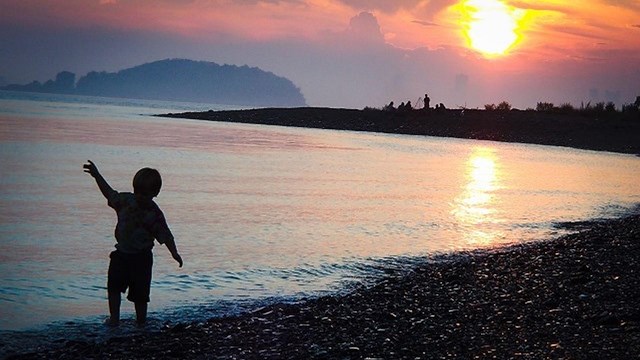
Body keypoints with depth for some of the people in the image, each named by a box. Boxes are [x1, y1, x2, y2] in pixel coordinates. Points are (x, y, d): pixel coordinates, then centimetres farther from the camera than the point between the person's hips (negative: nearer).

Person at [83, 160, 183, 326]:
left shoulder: (154, 214, -13)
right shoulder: (125, 200, -1)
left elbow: (165, 235, -12)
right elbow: (110, 193, 16)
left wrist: (174, 253, -23)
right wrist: (97, 176, 16)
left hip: (141, 257, -5)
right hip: (121, 253, 5)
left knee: (139, 293, -1)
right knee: (114, 286, 2)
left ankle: (141, 321, 15)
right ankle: (114, 318, 14)